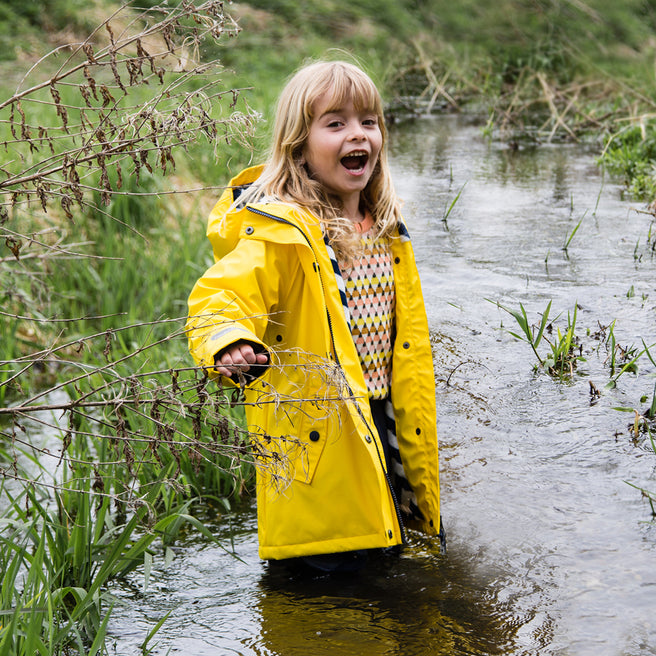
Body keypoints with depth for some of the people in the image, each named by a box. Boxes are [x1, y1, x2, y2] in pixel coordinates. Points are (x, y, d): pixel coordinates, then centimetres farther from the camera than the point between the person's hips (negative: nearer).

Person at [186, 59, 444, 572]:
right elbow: (221, 296, -28)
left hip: (382, 428, 7)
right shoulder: (280, 232, -16)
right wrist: (231, 343, -51)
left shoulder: (387, 228, 9)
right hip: (316, 440, -7)